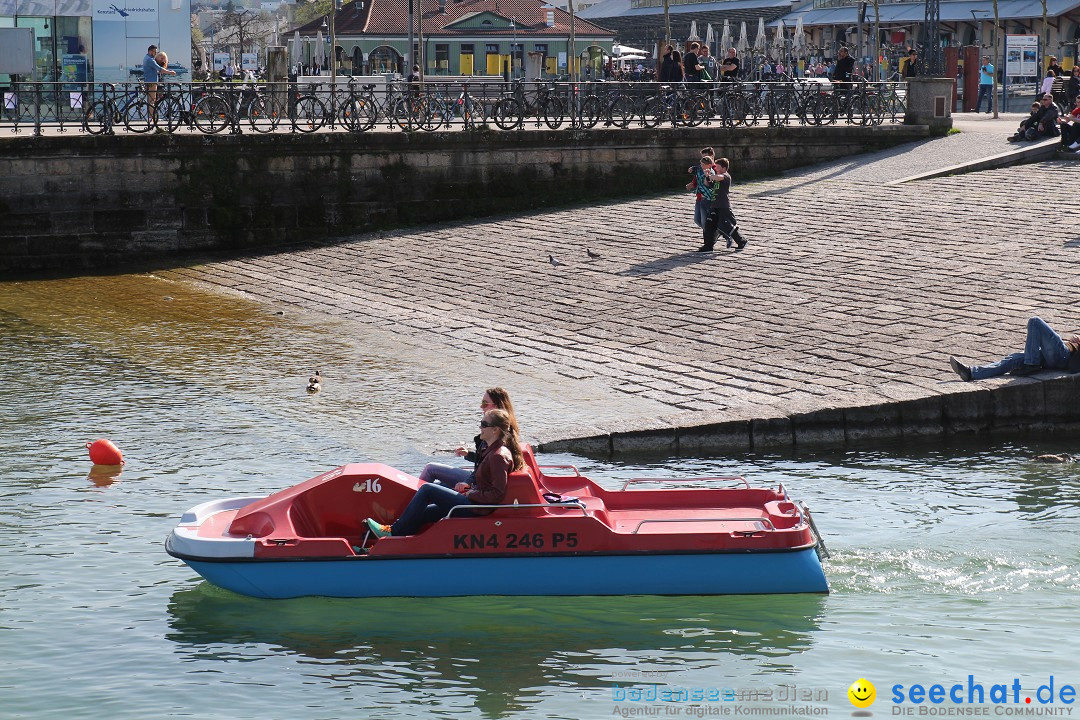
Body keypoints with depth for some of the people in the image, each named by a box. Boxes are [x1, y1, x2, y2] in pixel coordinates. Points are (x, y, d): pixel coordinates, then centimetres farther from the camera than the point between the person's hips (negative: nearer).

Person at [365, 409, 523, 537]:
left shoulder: (498, 456, -18)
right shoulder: (494, 451, 13)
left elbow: (497, 494, -23)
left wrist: (471, 494, -13)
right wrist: (468, 486, 8)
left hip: (475, 508, -10)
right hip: (474, 505, 10)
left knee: (427, 489, -8)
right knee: (423, 512, 10)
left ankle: (393, 531, 0)